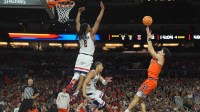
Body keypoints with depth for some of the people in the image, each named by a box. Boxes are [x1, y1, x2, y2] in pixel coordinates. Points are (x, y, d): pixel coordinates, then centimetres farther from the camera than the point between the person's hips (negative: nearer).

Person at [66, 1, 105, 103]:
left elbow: (77, 22, 14)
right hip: (88, 58, -3)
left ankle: (72, 82, -28)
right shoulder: (91, 33, -9)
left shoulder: (80, 34, 1)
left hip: (81, 56, 3)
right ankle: (75, 94, -17)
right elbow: (98, 21, -9)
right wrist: (102, 9, -4)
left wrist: (79, 12, 23)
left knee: (76, 75, 6)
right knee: (82, 77, -6)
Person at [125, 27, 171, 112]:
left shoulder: (160, 58, -4)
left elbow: (150, 50, -8)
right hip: (150, 80, 9)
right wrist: (149, 37, 22)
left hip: (151, 81, -9)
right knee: (139, 98, 8)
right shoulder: (156, 58, 20)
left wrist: (149, 38, -1)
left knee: (137, 97, -13)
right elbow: (151, 50, 25)